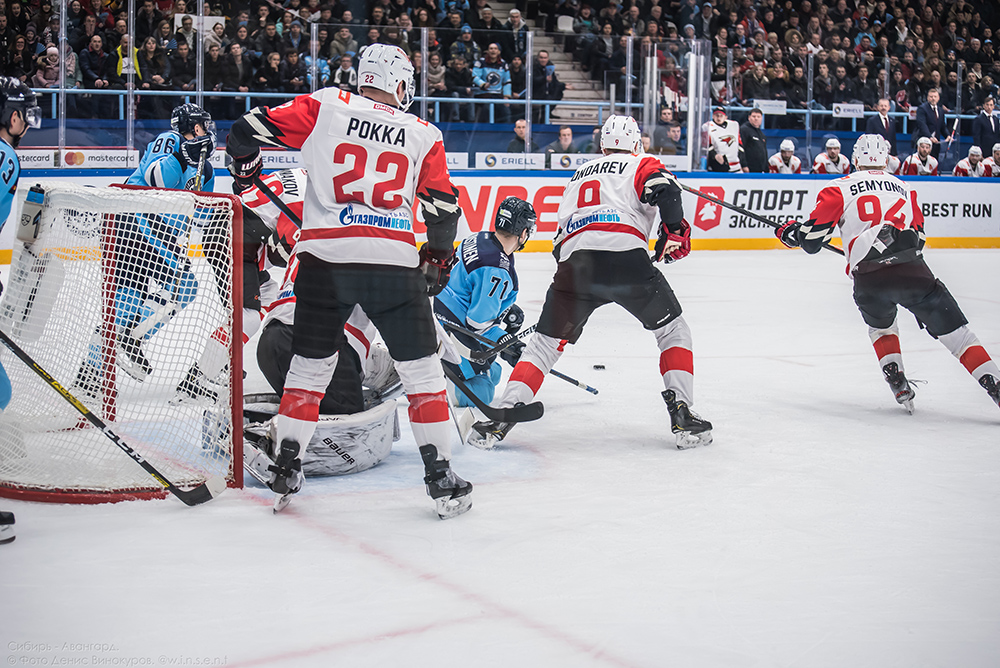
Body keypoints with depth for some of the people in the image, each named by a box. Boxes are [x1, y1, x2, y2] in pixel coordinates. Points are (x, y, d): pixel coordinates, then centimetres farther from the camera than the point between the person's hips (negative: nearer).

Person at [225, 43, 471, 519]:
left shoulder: (324, 107, 7)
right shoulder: (423, 136, 9)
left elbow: (247, 130, 3)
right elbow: (444, 209, 8)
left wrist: (246, 167, 24)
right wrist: (439, 260, 25)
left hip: (325, 259, 1)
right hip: (394, 263, -1)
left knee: (310, 364, 17)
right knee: (421, 369, 10)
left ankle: (285, 470, 20)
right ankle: (441, 479, 8)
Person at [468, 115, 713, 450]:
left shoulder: (580, 174, 35)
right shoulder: (642, 165, 19)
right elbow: (663, 188, -5)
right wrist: (674, 231, 1)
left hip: (574, 260, 4)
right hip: (627, 256, -3)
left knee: (545, 343, 13)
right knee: (673, 331, 16)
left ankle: (501, 420, 0)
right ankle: (682, 416, 5)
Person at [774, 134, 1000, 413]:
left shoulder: (840, 188, 15)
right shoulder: (904, 188, 27)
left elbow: (813, 237, 10)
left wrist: (792, 232, 31)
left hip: (869, 279, -1)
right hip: (912, 269, 1)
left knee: (881, 326, 30)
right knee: (955, 331, 5)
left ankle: (897, 383, 16)